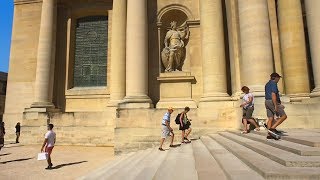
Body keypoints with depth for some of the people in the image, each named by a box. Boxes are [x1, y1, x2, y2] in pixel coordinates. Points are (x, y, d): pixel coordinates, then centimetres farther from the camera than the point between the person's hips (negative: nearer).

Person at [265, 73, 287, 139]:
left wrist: (279, 104, 24)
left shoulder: (267, 84, 21)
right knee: (283, 116, -3)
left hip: (267, 102, 9)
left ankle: (269, 135, 5)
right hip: (273, 102, -9)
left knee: (271, 118, 8)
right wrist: (276, 106, -22)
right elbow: (273, 94, -19)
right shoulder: (273, 83, -8)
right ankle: (272, 128, -12)